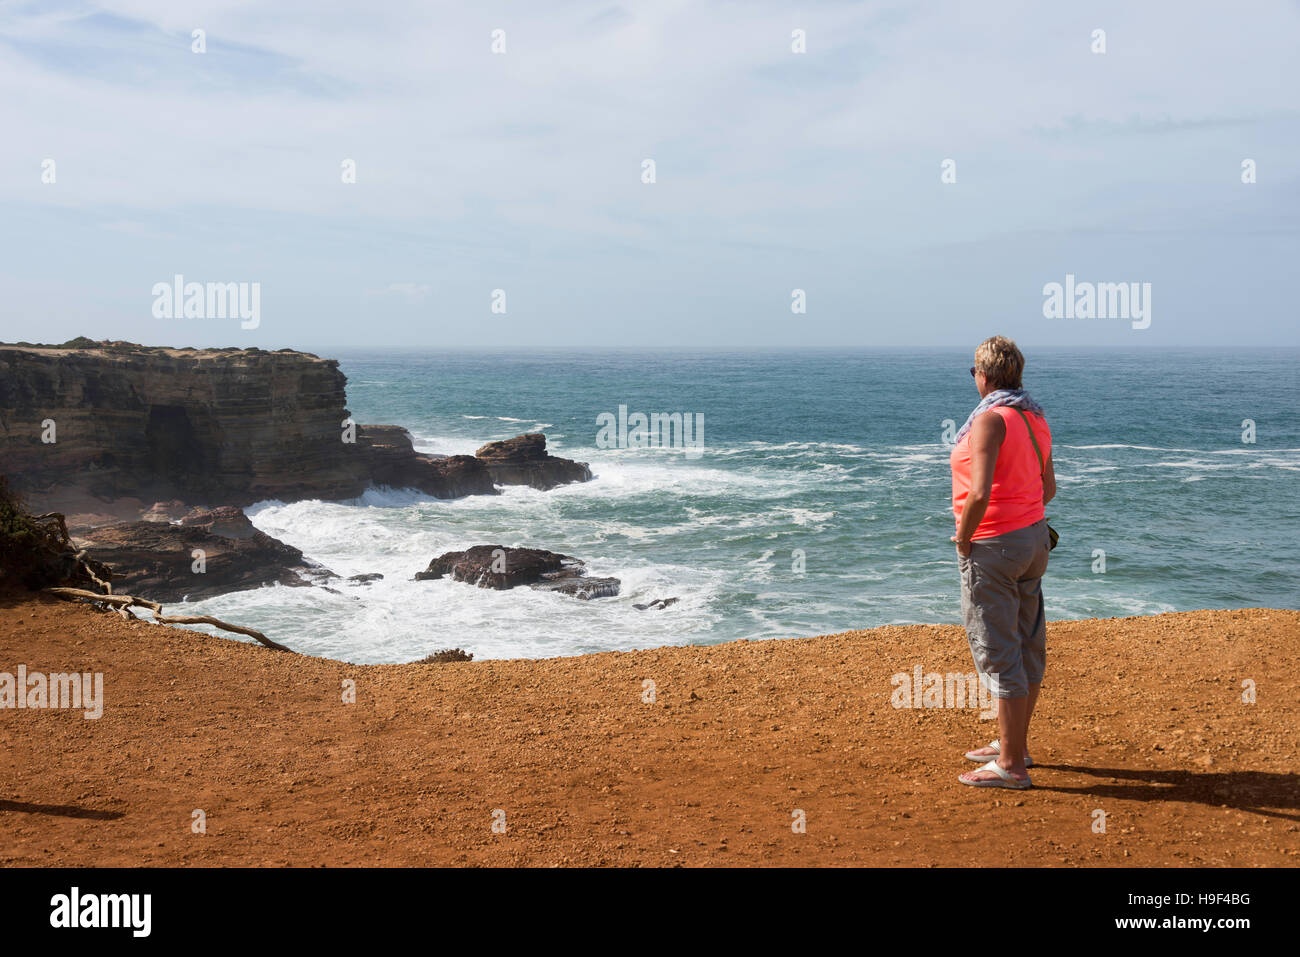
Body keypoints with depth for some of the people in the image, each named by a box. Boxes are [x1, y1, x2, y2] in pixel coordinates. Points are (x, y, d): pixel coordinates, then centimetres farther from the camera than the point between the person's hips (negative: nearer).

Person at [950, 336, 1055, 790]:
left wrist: (963, 539, -12)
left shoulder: (990, 419, -18)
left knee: (999, 653, -4)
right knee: (1028, 645, 15)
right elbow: (1048, 487, 18)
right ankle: (1013, 744, 29)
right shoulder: (1035, 417, 9)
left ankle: (1010, 765, 0)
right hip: (1034, 536, 9)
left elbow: (979, 493, -26)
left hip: (993, 547, -9)